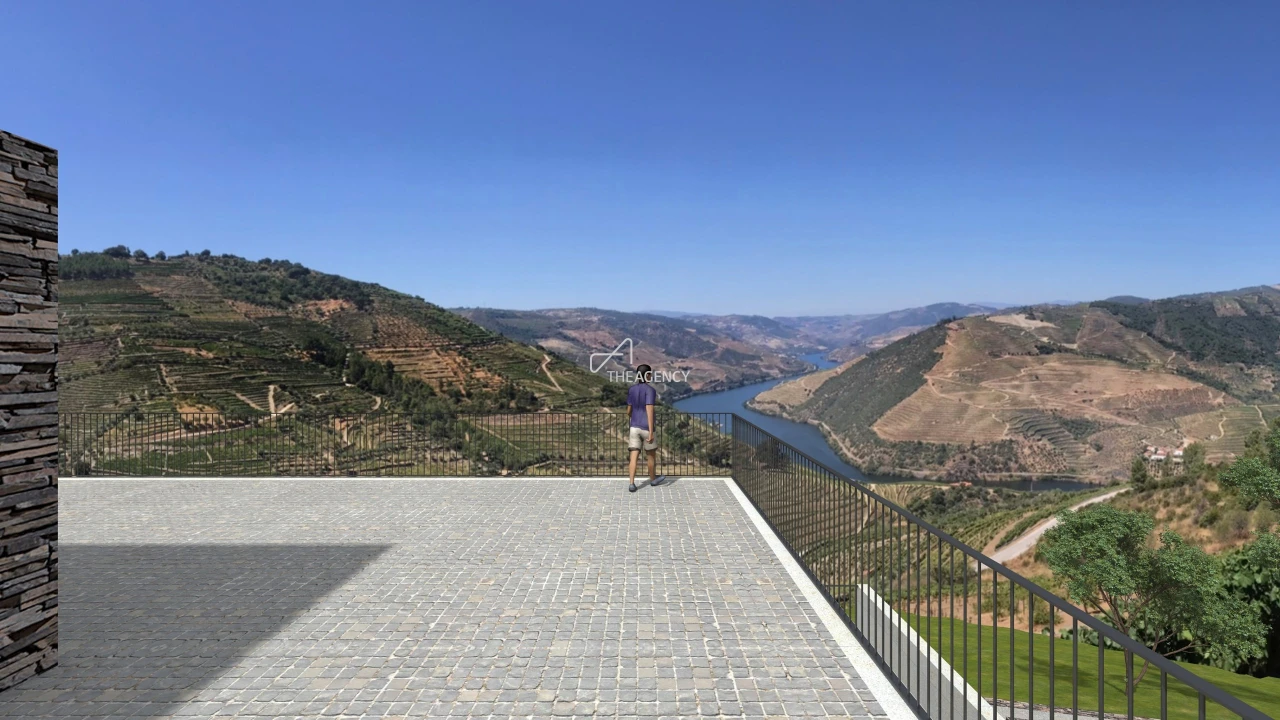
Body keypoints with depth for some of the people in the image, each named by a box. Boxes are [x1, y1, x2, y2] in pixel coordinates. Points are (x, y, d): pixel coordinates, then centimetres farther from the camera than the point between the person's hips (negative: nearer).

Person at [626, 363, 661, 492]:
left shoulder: (631, 390, 3)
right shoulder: (650, 390, -14)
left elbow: (628, 411, 10)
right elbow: (649, 411, -21)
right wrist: (651, 432, -21)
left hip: (634, 428, 4)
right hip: (647, 428, -4)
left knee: (634, 457, 2)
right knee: (652, 454, 17)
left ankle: (632, 484, -8)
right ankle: (652, 479, 33)